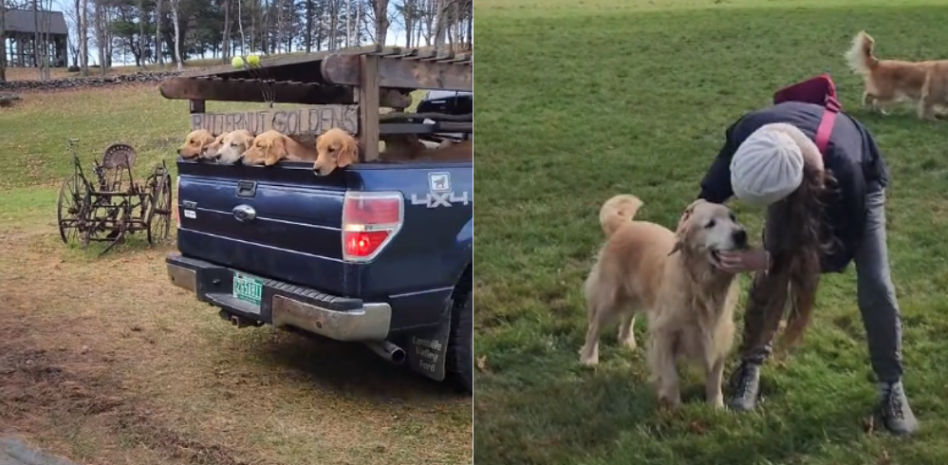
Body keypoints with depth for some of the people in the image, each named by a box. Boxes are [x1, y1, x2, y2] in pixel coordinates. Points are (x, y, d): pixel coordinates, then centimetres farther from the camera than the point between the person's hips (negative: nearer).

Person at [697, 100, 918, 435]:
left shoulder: (843, 168, -48)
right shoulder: (748, 133, -39)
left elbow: (840, 251, -33)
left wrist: (766, 259, -41)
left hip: (860, 182, -3)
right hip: (792, 180, 3)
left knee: (874, 286, -7)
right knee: (769, 279, -5)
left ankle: (892, 385, 11)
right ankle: (750, 366, 13)